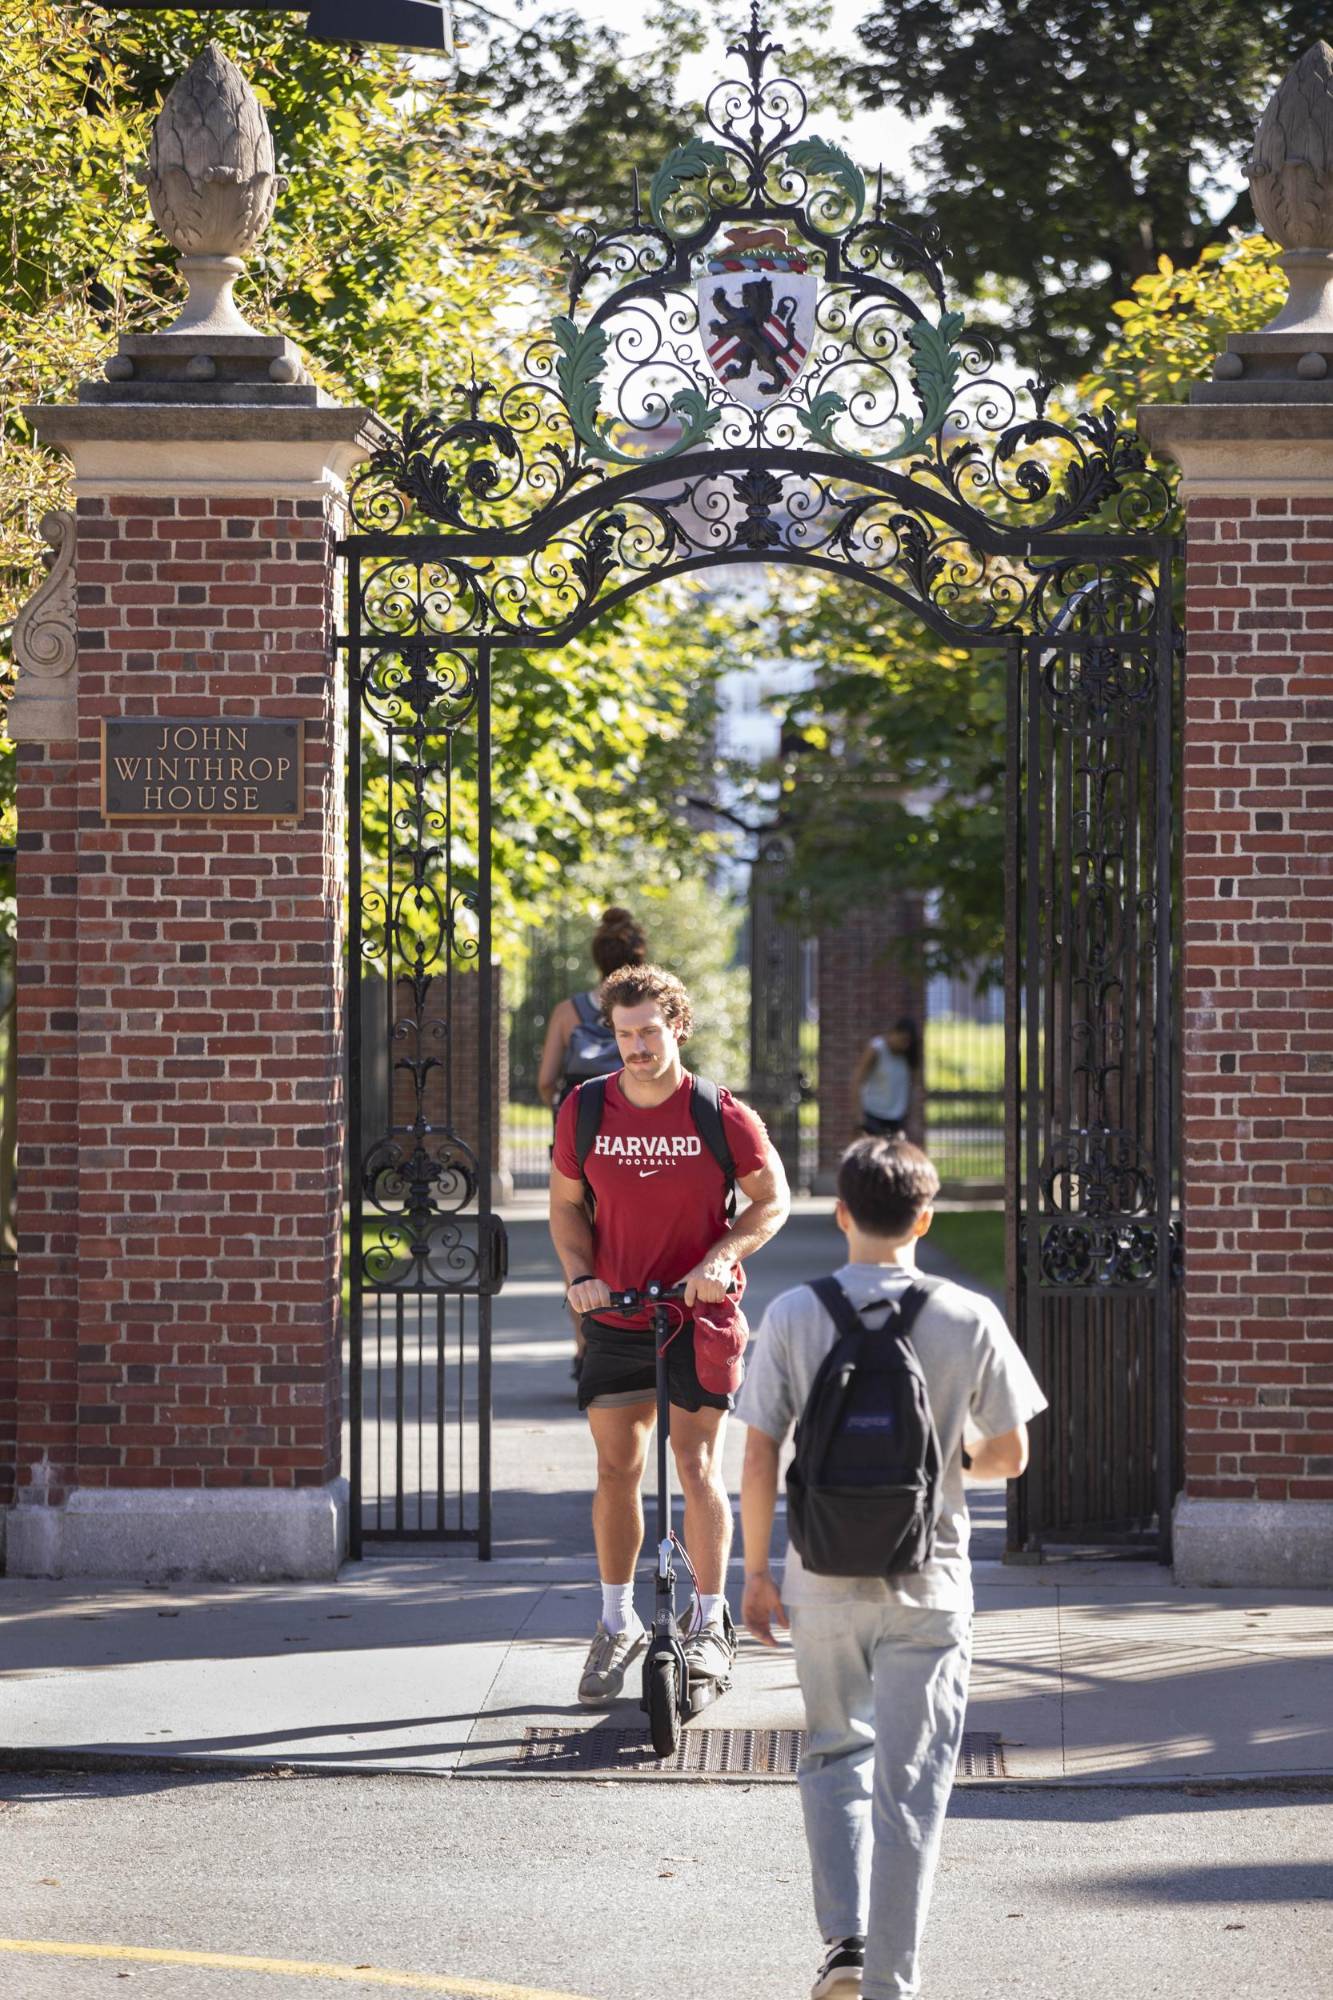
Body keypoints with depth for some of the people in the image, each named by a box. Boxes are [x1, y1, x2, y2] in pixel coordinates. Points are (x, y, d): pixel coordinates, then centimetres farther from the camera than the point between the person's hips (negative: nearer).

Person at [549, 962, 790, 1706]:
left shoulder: (721, 1116, -11)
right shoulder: (585, 1111, -4)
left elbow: (772, 1199, -1)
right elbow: (567, 1204, 8)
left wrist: (719, 1259, -17)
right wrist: (579, 1273, -10)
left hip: (700, 1311, -2)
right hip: (615, 1313, 3)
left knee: (698, 1465, -4)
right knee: (617, 1468, 6)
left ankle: (711, 1623, 9)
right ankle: (618, 1623, 20)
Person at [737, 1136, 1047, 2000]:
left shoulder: (793, 1316, -7)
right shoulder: (969, 1320, -8)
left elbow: (759, 1459, -5)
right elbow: (1009, 1455, 0)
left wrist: (758, 1572, 6)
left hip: (824, 1580, 1)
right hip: (928, 1586, -1)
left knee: (836, 1754, 21)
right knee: (909, 1786, 6)